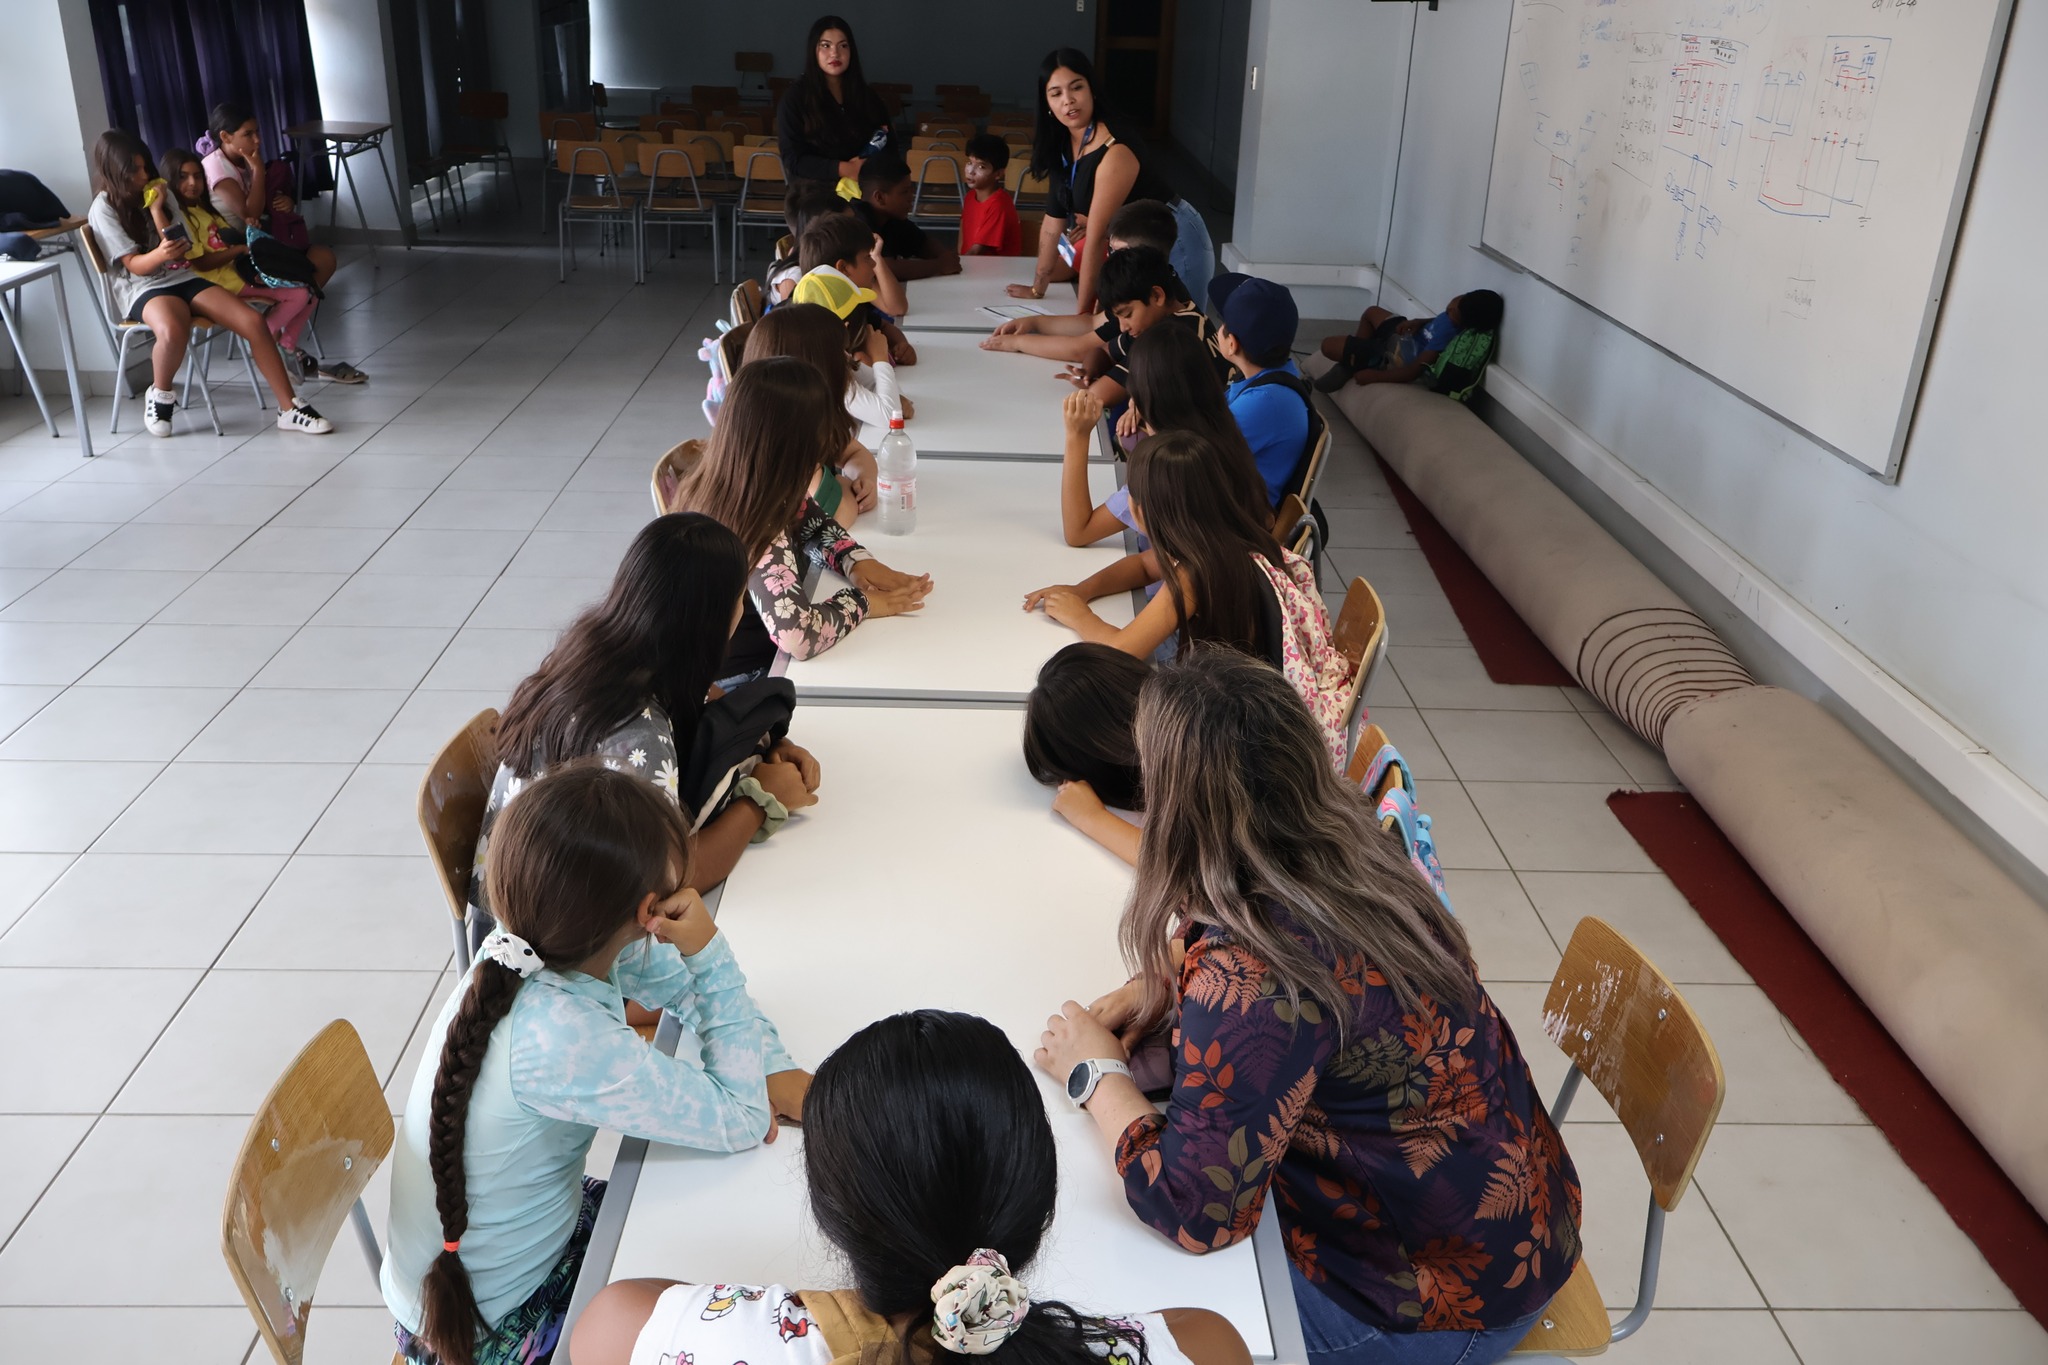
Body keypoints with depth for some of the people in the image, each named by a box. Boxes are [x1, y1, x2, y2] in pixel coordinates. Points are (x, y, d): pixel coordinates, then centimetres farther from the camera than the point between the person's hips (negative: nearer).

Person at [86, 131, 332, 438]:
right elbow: (134, 265, -10)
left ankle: (289, 409, -17)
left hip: (183, 277, 5)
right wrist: (160, 255, -30)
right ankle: (159, 396, -9)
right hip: (144, 289, -5)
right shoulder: (104, 209, -2)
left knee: (253, 321, -19)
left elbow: (179, 248, 11)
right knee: (173, 331, -40)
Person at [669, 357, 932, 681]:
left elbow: (811, 523, 12)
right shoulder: (756, 532, -32)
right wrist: (863, 602, -24)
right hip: (739, 678, -8)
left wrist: (857, 561, -7)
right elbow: (800, 635, -42)